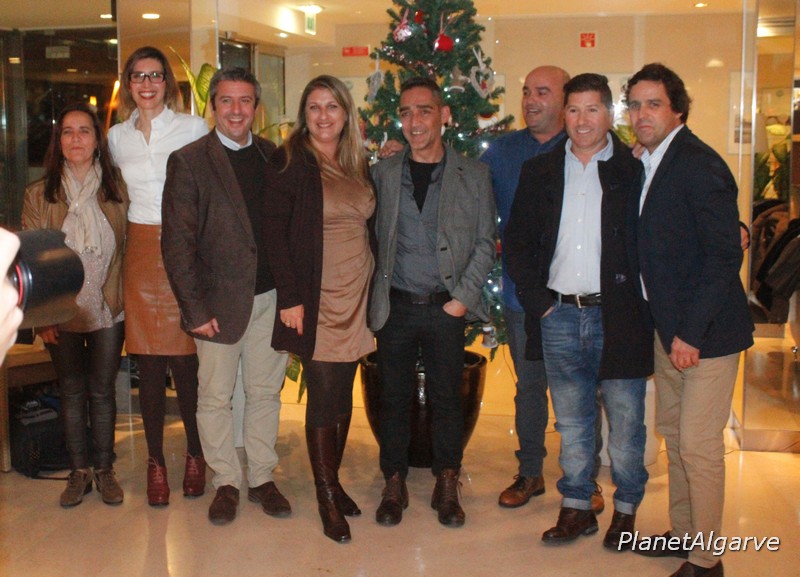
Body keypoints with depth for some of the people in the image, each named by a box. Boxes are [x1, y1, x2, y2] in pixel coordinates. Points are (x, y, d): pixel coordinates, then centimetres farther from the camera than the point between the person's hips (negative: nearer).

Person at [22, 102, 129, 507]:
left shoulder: (116, 191, 0)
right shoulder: (39, 195, -1)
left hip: (108, 311, 0)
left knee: (103, 390, 9)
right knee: (71, 392, 10)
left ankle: (105, 469, 22)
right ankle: (79, 470, 23)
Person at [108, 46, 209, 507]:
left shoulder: (194, 128, 0)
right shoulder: (117, 136, 11)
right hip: (142, 252, 3)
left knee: (187, 364, -2)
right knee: (149, 367, 4)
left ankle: (195, 455, 17)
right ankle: (156, 461, 17)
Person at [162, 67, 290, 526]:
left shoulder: (274, 156, 8)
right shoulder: (189, 161, -3)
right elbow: (178, 243, -7)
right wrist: (196, 309, -11)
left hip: (271, 297, 3)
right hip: (219, 300, -3)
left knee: (265, 393, 12)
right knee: (216, 397, 8)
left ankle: (263, 478, 27)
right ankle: (227, 482, 24)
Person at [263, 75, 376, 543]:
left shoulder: (358, 165, 11)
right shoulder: (290, 162, -5)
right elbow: (274, 232, -9)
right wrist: (290, 298, -15)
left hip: (356, 296, 5)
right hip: (317, 299, -5)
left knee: (344, 393, 11)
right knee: (324, 394, -2)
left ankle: (334, 481, 24)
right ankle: (327, 497, 10)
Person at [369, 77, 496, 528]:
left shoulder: (474, 175, 3)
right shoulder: (383, 173, 6)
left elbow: (485, 243, 3)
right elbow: (373, 238, 6)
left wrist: (463, 297, -5)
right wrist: (375, 295, -3)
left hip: (447, 307, -1)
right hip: (395, 305, 1)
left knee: (447, 398, 6)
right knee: (394, 398, 7)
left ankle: (447, 487, 21)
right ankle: (395, 485, 21)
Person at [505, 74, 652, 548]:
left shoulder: (635, 170, -1)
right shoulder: (540, 172, 9)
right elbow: (518, 242, 10)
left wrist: (641, 305, -9)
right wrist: (538, 301, 0)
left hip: (618, 315, -3)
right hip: (560, 315, 3)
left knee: (625, 421, 7)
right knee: (571, 421, 13)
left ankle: (627, 509, 24)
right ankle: (577, 507, 26)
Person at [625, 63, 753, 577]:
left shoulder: (699, 165, -18)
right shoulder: (648, 163, 9)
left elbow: (724, 256, -21)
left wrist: (691, 333, -21)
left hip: (706, 330, -9)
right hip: (670, 326, 9)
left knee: (699, 445, -2)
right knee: (674, 434, 18)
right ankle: (683, 534, 34)